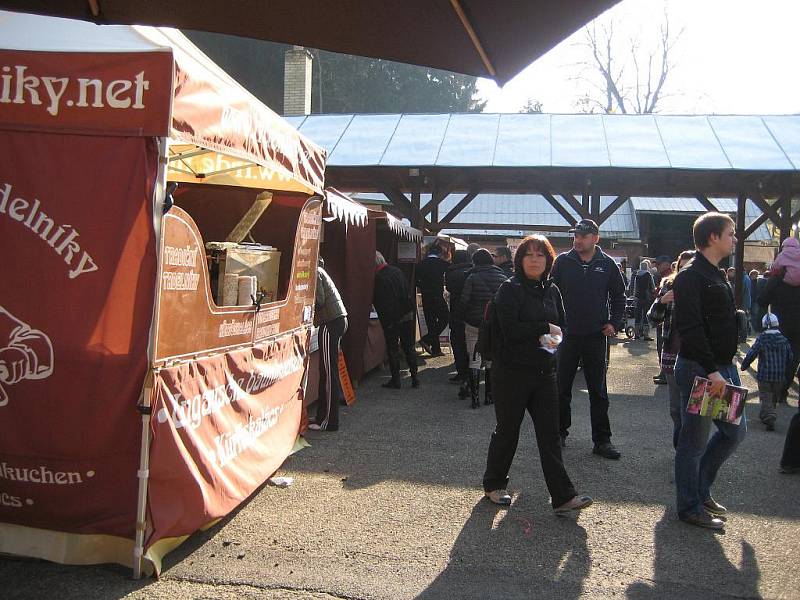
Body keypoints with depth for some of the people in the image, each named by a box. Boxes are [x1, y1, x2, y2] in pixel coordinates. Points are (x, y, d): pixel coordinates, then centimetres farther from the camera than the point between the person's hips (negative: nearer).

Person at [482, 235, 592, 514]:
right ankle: (493, 484, 29)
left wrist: (552, 338, -5)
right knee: (507, 431, 9)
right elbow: (510, 329, -21)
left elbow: (561, 325, 17)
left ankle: (562, 496, 8)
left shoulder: (551, 290, 9)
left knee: (550, 434, 4)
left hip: (544, 373, 5)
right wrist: (544, 328, -13)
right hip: (512, 373, -5)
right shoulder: (510, 289, -10)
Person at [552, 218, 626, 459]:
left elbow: (618, 296, 10)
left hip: (596, 336, 0)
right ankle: (560, 432, 23)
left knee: (598, 391, 6)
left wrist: (615, 323, -1)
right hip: (566, 335, 0)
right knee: (562, 388, 8)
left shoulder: (608, 264, 1)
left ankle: (602, 439, 14)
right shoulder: (562, 262, 0)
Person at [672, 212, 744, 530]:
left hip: (722, 368, 10)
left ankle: (701, 489, 31)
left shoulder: (716, 274, 16)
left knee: (735, 430, 17)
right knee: (695, 440, 2)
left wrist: (724, 368, 17)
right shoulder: (691, 276, -15)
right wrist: (711, 370, -26)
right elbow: (690, 327, -23)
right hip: (700, 370, -10)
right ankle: (690, 507, 15)